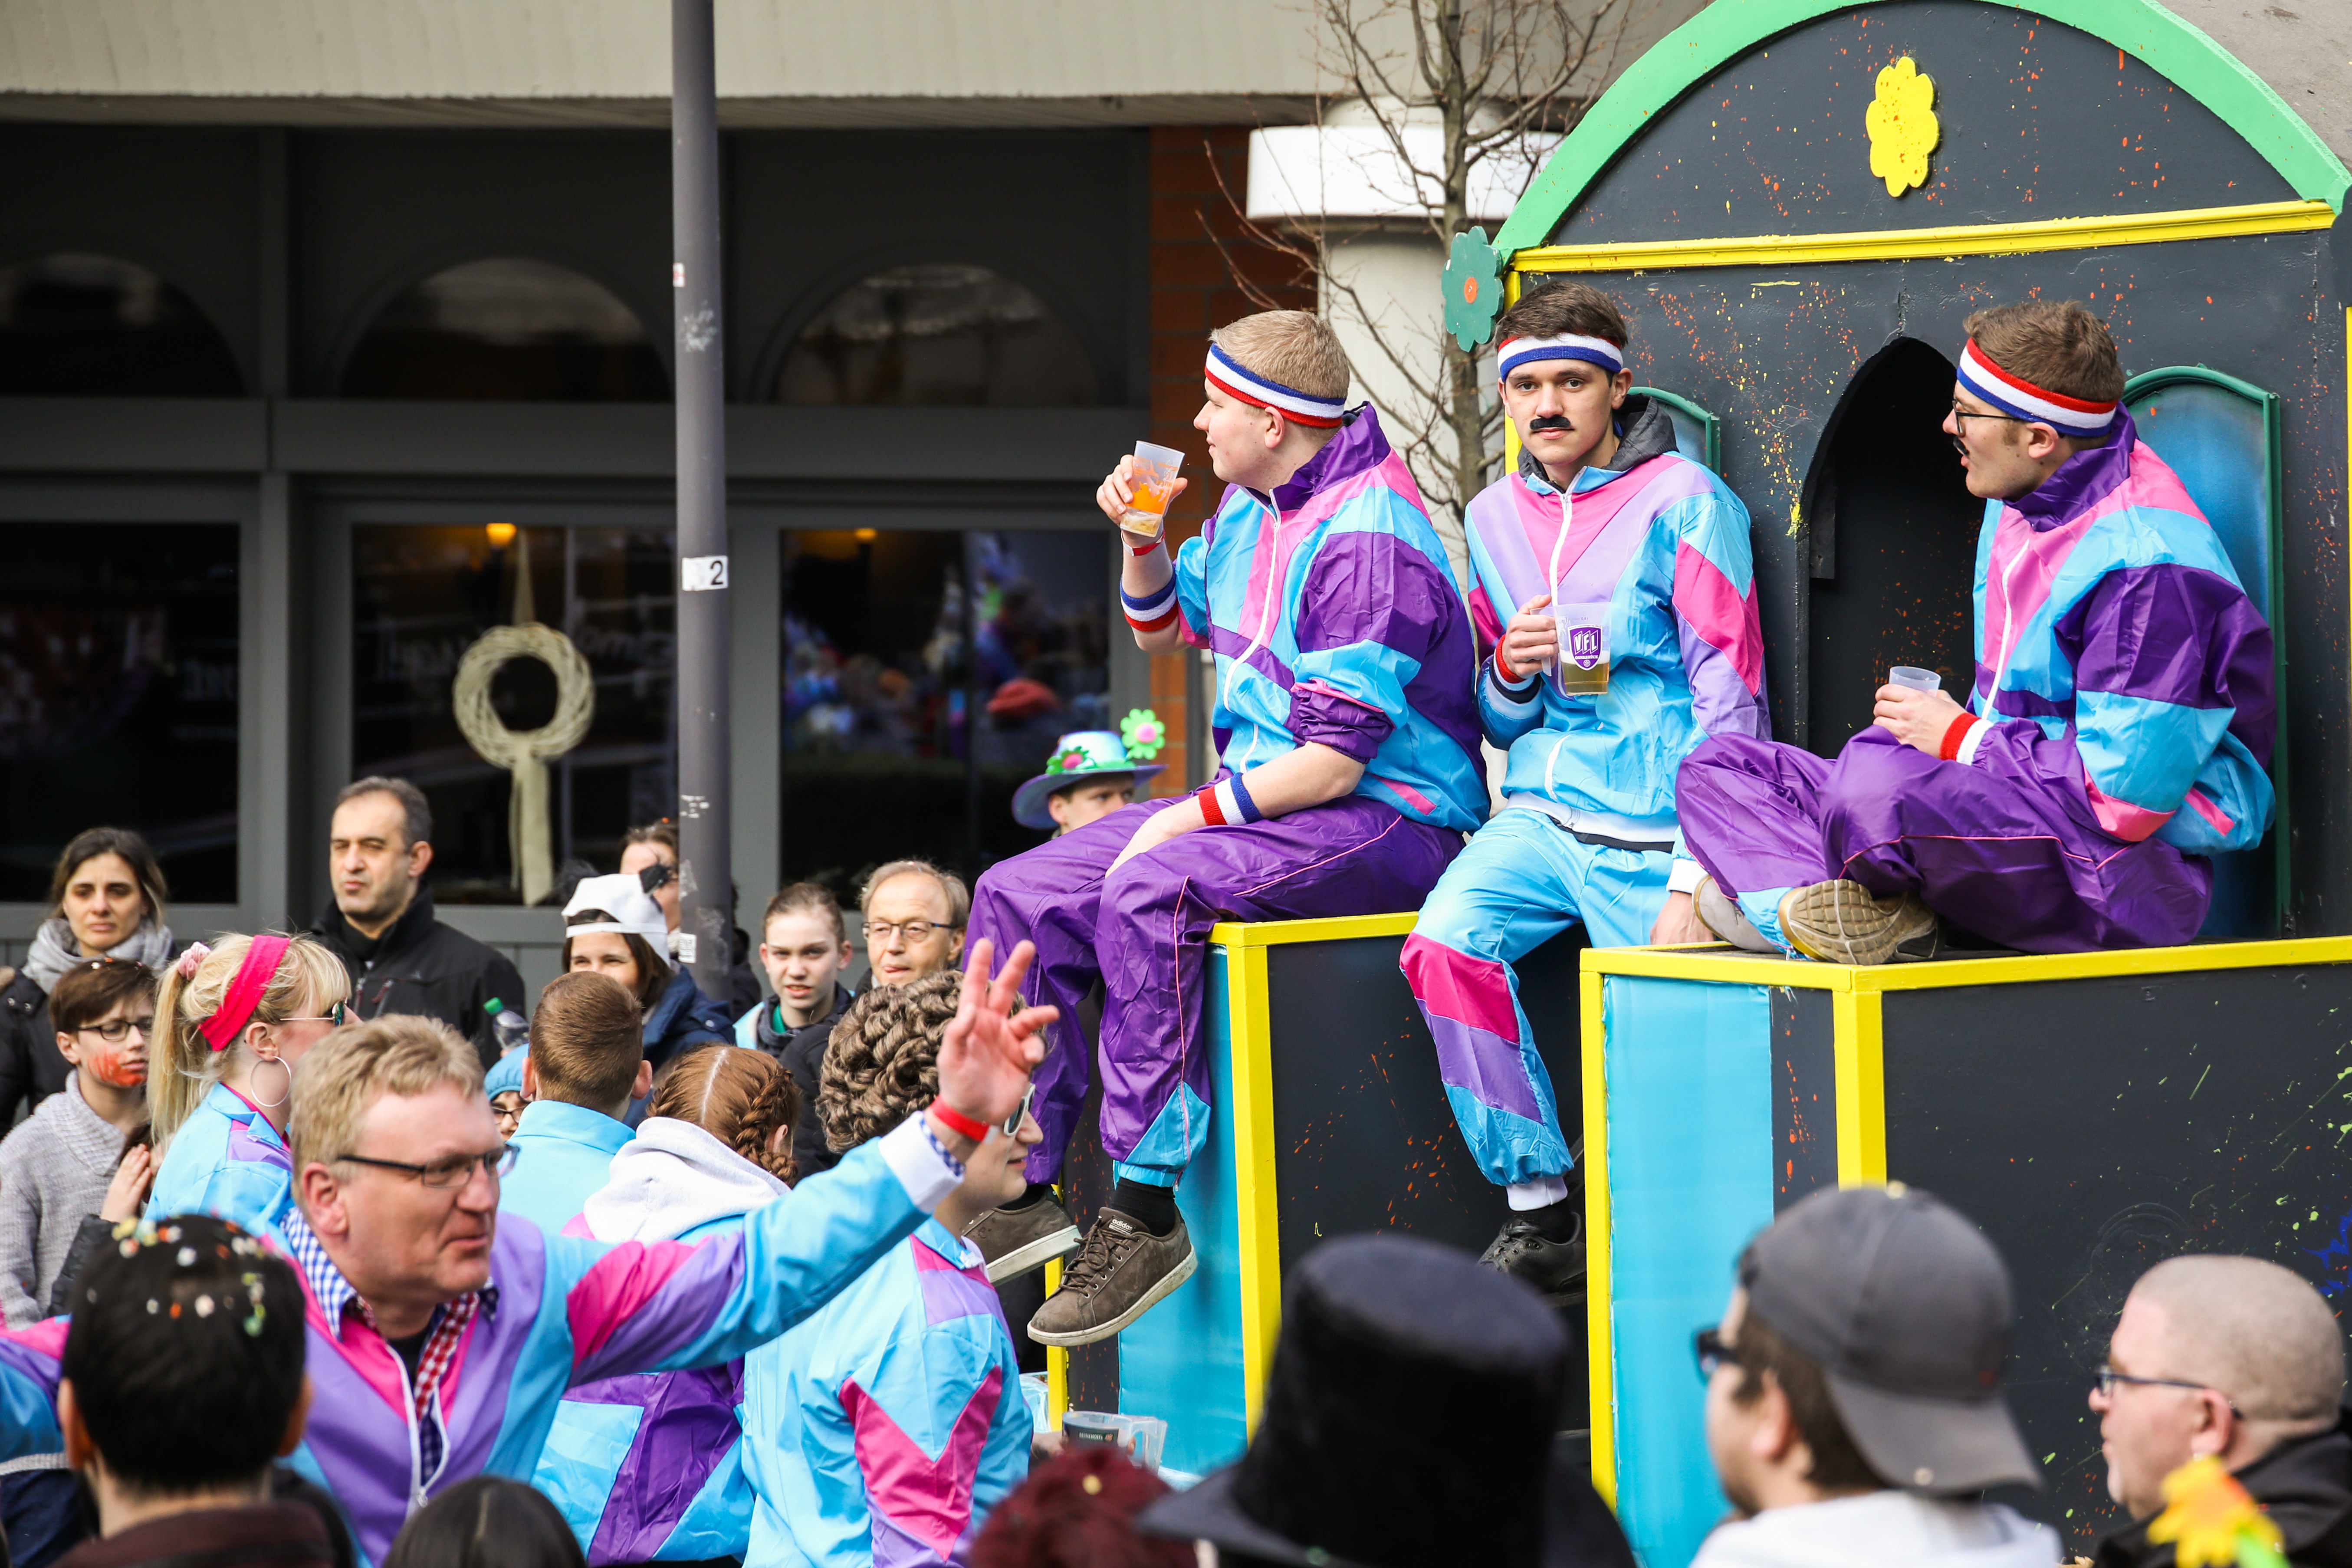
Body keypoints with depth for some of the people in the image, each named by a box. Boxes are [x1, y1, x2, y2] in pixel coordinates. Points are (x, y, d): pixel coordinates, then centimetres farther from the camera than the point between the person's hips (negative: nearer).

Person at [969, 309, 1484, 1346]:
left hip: (1387, 822, -10)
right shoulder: (1250, 510, 10)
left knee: (1147, 893, -34)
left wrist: (1194, 815, -19)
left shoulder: (1366, 542, -20)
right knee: (1019, 896, -2)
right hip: (1264, 796, 10)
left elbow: (1335, 760, -24)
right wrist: (1143, 536, 8)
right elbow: (1163, 628, 27)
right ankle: (1018, 1192, -3)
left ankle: (1145, 1211, -31)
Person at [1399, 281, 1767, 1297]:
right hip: (1541, 811, 5)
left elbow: (1730, 693, -7)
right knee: (1443, 945, -21)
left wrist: (1696, 874, -16)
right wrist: (1511, 672, -4)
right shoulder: (1496, 517, 15)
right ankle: (1537, 1206, -11)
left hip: (1651, 829, -5)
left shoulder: (1684, 502, -4)